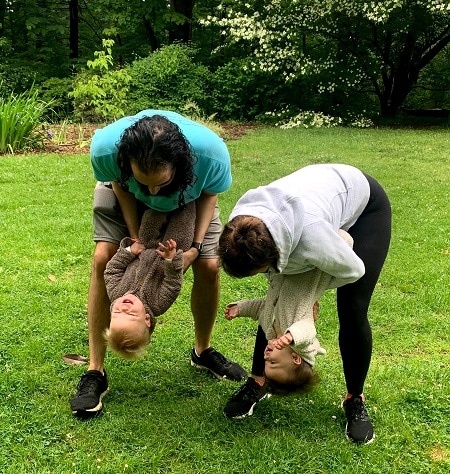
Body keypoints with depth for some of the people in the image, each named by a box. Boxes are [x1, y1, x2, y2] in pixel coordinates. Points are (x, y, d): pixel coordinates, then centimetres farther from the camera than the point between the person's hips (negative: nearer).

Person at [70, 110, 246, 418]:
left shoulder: (211, 153, -42)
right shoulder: (105, 147, -42)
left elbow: (210, 194, -17)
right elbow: (119, 184, -16)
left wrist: (195, 248, -24)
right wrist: (135, 237, -23)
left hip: (189, 196, 1)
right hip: (126, 192, 0)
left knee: (209, 266, -9)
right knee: (103, 258, -16)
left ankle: (203, 351, 20)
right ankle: (96, 372, -4)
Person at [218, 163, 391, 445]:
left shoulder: (310, 237, -48)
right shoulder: (238, 228, -29)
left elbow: (352, 270, -25)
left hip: (366, 204, -5)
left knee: (352, 311, -11)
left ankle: (356, 400, 11)